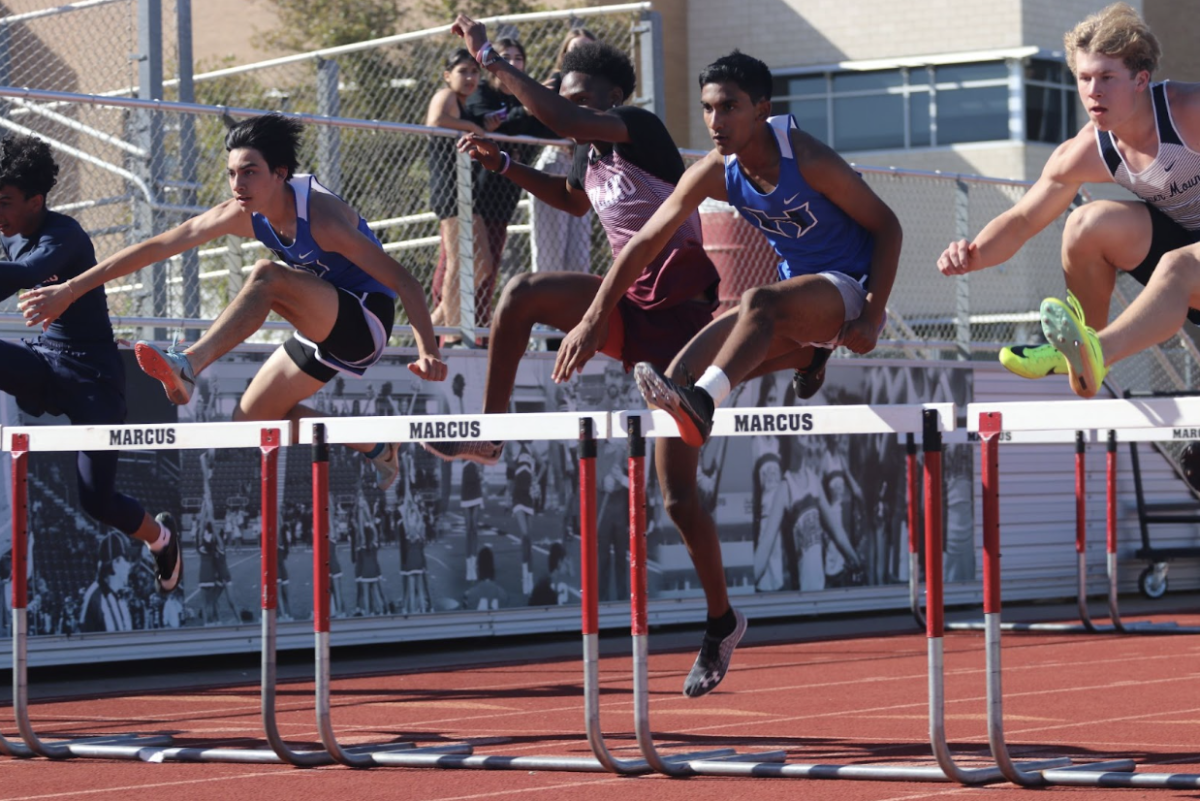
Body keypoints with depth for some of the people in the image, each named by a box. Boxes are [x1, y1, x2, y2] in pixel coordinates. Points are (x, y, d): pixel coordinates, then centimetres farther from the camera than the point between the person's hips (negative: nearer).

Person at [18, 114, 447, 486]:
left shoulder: (322, 217, -27)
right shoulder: (240, 215, -8)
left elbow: (403, 281, -29)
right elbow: (156, 247, -5)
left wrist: (428, 352, -42)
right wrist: (71, 289, -6)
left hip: (366, 321, -8)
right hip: (326, 330, 8)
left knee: (267, 275, -30)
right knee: (251, 418, 9)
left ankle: (189, 365, -41)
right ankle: (377, 448, 19)